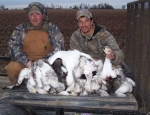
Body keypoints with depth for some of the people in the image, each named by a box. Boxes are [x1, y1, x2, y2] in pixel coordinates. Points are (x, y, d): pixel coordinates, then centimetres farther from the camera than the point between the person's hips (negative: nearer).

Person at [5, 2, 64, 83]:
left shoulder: (52, 29, 5)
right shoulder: (21, 29, 6)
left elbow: (59, 47, -1)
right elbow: (13, 46, -2)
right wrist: (26, 61, -16)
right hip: (24, 64, 1)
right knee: (11, 68, -27)